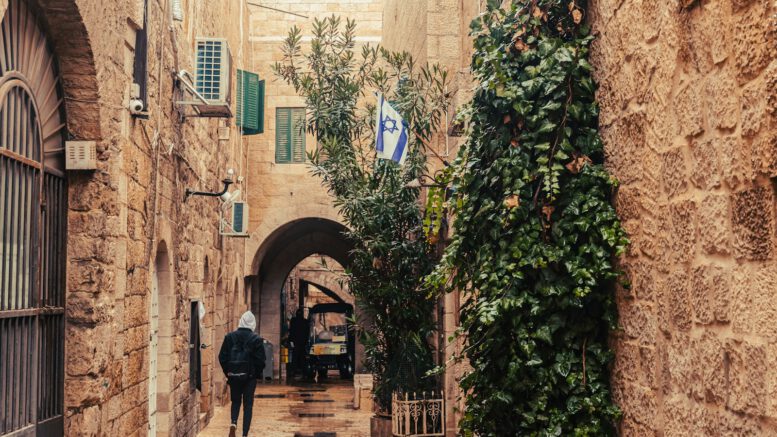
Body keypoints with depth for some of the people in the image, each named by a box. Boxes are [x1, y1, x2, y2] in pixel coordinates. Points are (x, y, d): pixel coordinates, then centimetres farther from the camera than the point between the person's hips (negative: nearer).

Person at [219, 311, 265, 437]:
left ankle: (233, 423, -4)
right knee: (248, 404, 7)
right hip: (249, 376, -2)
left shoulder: (229, 337, -2)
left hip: (233, 375, 2)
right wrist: (257, 374, 7)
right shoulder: (256, 339, -9)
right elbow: (260, 360, -9)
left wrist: (227, 372, 11)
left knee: (235, 401, 20)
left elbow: (222, 357, 0)